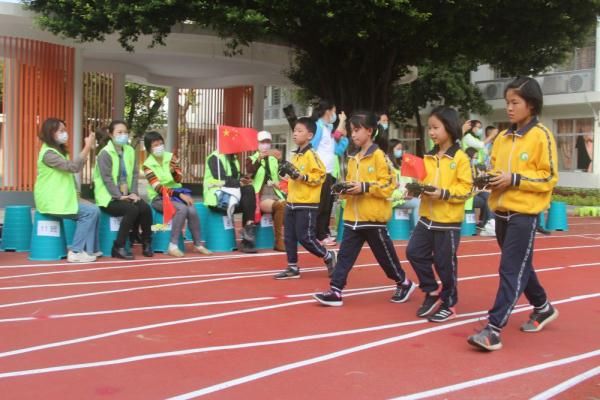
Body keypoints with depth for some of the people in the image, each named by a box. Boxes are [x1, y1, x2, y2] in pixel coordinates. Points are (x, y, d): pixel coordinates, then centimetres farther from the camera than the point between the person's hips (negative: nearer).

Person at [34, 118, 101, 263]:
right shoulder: (48, 153, -16)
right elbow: (73, 167, -27)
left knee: (93, 210, 3)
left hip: (61, 198, 10)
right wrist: (88, 147, -23)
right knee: (90, 211, -17)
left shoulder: (59, 150, 17)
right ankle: (76, 252, -13)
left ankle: (91, 249, 7)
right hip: (51, 201, -10)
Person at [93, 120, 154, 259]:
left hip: (126, 195, 6)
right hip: (109, 197, -6)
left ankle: (146, 243, -1)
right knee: (132, 209, -30)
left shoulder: (130, 151, 9)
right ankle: (118, 247, -19)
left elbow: (134, 174, 6)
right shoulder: (105, 153, -10)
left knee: (145, 208, -20)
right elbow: (107, 178, -16)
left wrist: (134, 193, -8)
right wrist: (119, 196, -23)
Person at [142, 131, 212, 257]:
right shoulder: (148, 165, -8)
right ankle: (173, 246, -28)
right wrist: (180, 195, -25)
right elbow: (159, 189, -17)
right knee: (182, 208, -32)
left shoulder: (170, 156, 3)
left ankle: (198, 244, -12)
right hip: (159, 198, -4)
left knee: (192, 210, -26)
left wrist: (173, 171, -26)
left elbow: (178, 179, -3)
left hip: (176, 192, 4)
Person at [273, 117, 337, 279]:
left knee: (305, 237, -5)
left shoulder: (311, 155, -13)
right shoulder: (296, 155, 13)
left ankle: (329, 256, 16)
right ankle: (293, 268, 17)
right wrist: (289, 173, 12)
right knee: (289, 236, 8)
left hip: (307, 204, -9)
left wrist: (301, 176, -26)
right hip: (292, 202, 9)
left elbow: (320, 175, -20)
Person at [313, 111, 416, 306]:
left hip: (373, 217, -6)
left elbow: (389, 185, -16)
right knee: (345, 254, 0)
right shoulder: (354, 159, 12)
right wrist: (345, 189, -1)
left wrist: (364, 187, -22)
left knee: (385, 255, 7)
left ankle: (404, 283, 27)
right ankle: (335, 291, 0)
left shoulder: (379, 156, -10)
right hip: (353, 217, 6)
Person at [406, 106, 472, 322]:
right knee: (414, 252, 1)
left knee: (445, 263, 2)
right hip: (427, 216, 6)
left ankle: (449, 305, 19)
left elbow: (466, 188, -14)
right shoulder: (429, 157, 9)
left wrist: (443, 193, -25)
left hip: (448, 220, -6)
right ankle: (432, 291, 19)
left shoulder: (460, 157, -10)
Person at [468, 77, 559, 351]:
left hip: (524, 213, -7)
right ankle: (543, 308, 39)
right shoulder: (502, 138, 11)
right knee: (520, 267, 18)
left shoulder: (541, 136, -8)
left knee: (511, 270, -9)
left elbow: (549, 178, -10)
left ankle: (493, 329, -10)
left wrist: (515, 179, -20)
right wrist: (490, 179, -2)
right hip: (501, 211, 7)